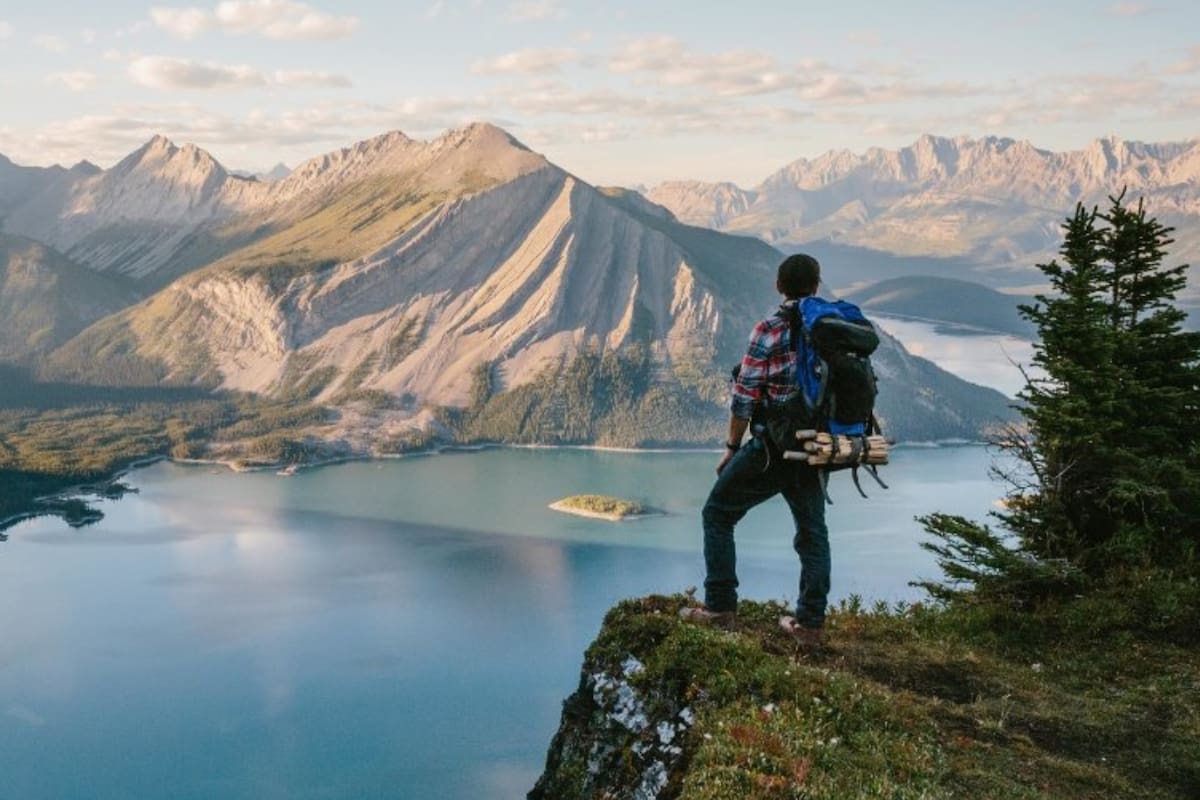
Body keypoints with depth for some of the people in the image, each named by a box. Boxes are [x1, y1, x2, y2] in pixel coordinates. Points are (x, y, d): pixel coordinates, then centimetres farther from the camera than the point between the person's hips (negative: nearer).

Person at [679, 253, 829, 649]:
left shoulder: (769, 330, -11)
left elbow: (745, 396, -11)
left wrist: (732, 447, -1)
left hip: (769, 449, -5)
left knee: (718, 515, 11)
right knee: (813, 532, 16)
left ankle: (721, 608, 9)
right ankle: (810, 624, 17)